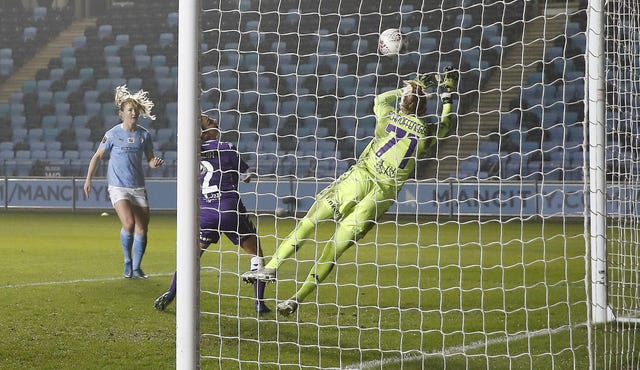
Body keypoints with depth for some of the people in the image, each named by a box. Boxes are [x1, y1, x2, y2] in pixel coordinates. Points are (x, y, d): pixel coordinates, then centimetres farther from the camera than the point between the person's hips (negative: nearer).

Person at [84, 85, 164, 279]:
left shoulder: (144, 135, 3)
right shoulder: (113, 134, -6)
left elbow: (150, 159, 12)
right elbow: (97, 156, 4)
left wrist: (155, 163, -11)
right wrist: (88, 179, 2)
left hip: (138, 188, 4)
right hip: (118, 187, -4)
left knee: (142, 228, 2)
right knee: (129, 223, -22)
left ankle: (136, 267, 19)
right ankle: (127, 262, 0)